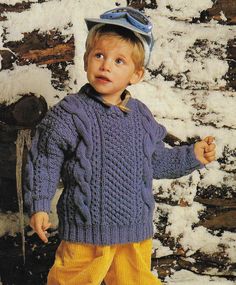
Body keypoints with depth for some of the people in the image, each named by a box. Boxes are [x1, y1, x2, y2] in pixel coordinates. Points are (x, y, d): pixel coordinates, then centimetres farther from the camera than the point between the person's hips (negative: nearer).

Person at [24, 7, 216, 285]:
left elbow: (157, 162, 14)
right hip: (86, 229, -4)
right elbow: (44, 161, -6)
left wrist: (192, 155, 5)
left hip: (136, 230, 4)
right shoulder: (69, 114, -12)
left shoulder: (141, 117, 3)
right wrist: (38, 206, -11)